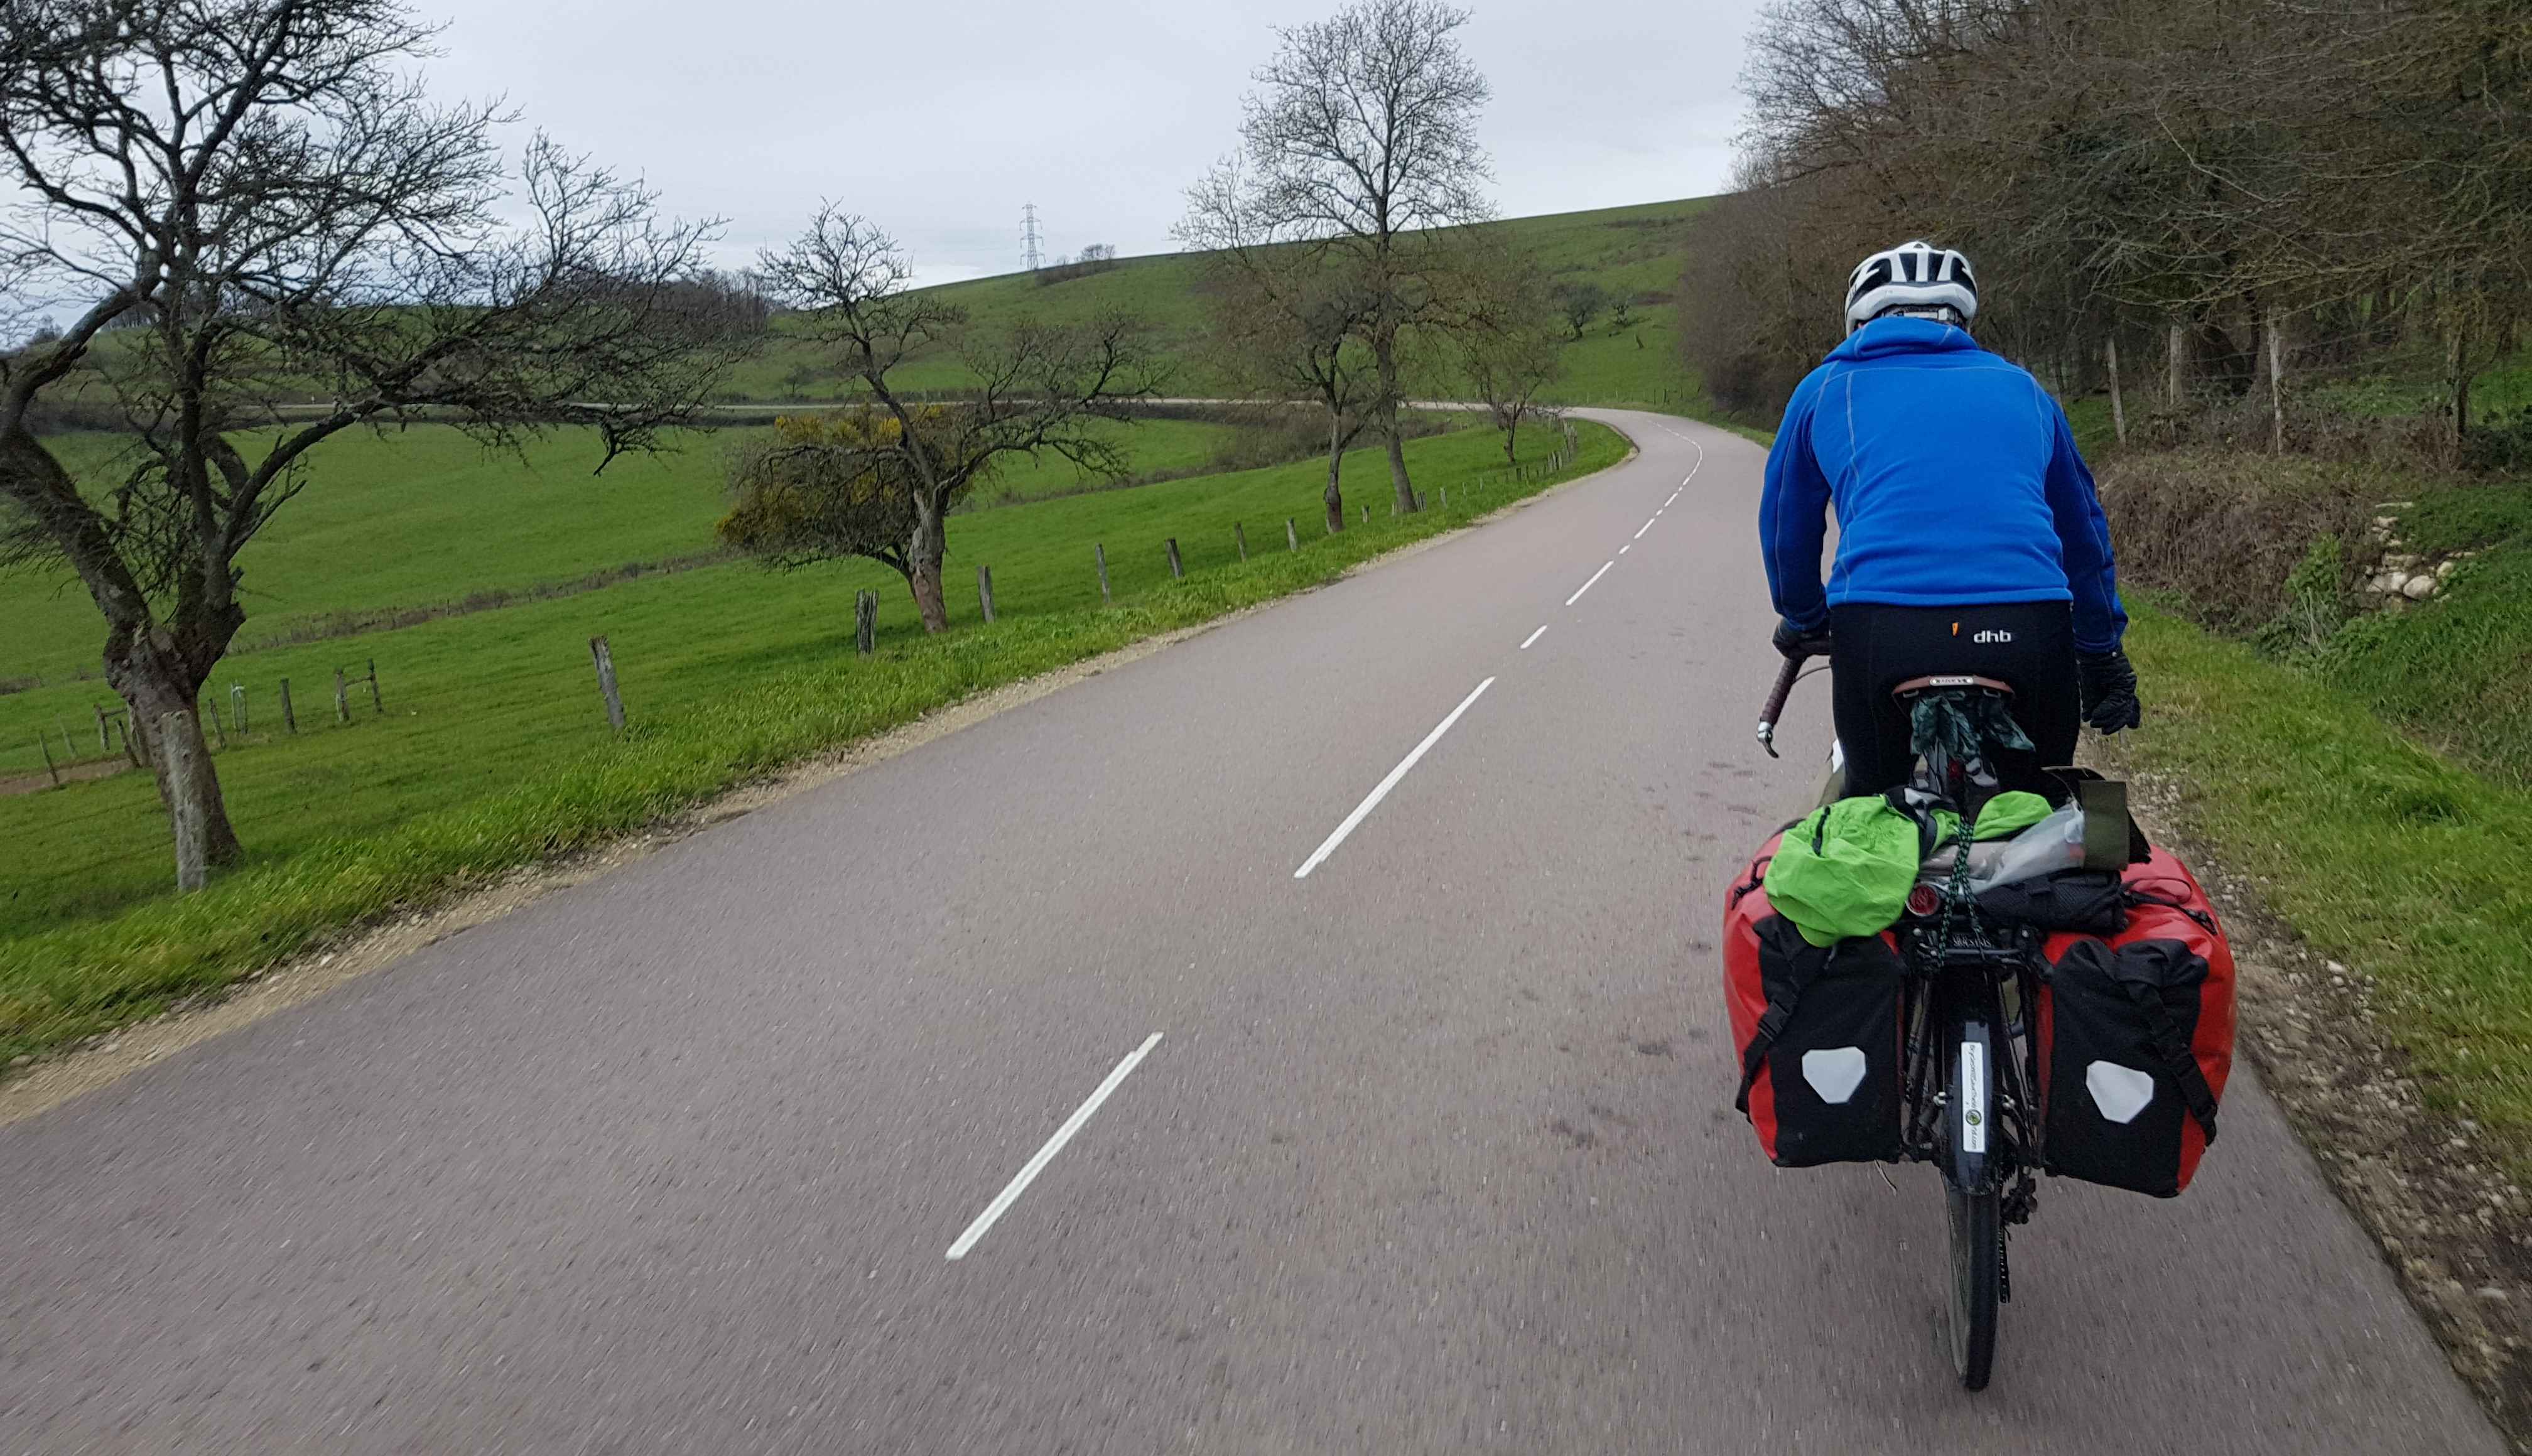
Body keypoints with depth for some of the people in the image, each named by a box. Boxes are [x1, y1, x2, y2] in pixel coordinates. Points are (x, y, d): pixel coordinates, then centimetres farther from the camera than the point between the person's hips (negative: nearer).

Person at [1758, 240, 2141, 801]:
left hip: (1878, 633, -1)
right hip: (2029, 633, 2)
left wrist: (1803, 625, 43)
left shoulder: (1827, 388, 19)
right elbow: (2083, 529, 31)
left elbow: (1787, 531, 25)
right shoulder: (2020, 387, 24)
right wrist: (2103, 654, 42)